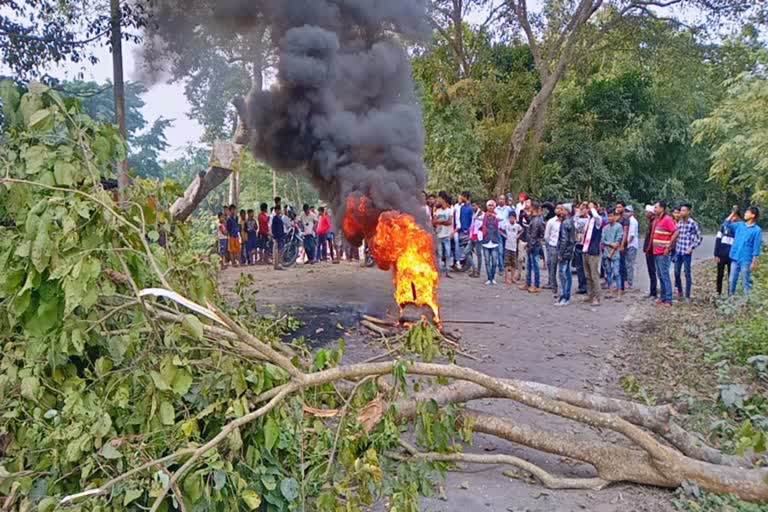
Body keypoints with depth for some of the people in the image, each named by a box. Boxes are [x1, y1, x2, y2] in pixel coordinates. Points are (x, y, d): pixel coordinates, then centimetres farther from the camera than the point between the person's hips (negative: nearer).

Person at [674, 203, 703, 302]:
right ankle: (679, 291, 27)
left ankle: (687, 296, 8)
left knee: (687, 274, 1)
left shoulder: (693, 223, -8)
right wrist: (675, 247, 10)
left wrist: (692, 247, -10)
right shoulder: (679, 223, 8)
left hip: (687, 253, -5)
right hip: (678, 252, 5)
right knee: (677, 273, 10)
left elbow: (700, 237, -5)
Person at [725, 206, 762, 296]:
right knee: (732, 281, 11)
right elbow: (727, 223, 15)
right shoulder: (740, 224, 6)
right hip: (735, 258, 5)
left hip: (746, 260, -5)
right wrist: (733, 212, 6)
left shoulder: (757, 230, -8)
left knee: (746, 282, 3)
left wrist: (754, 262, -10)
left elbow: (756, 248, -8)